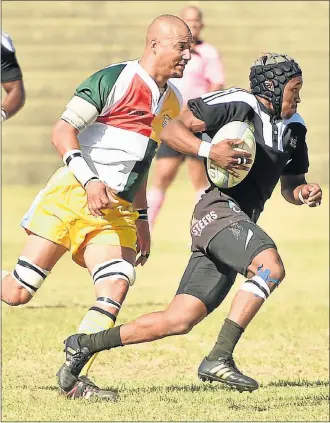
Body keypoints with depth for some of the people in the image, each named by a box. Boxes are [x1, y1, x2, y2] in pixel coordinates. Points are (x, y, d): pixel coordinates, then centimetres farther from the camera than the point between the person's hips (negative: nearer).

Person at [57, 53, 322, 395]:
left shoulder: (293, 128, 20)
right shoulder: (237, 105, -6)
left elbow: (290, 186, 28)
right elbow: (171, 130, -9)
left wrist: (304, 193, 6)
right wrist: (209, 151, -24)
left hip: (241, 223, 8)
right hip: (219, 209, -8)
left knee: (179, 321, 2)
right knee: (270, 267, -33)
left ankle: (85, 345, 14)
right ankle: (219, 359, -32)